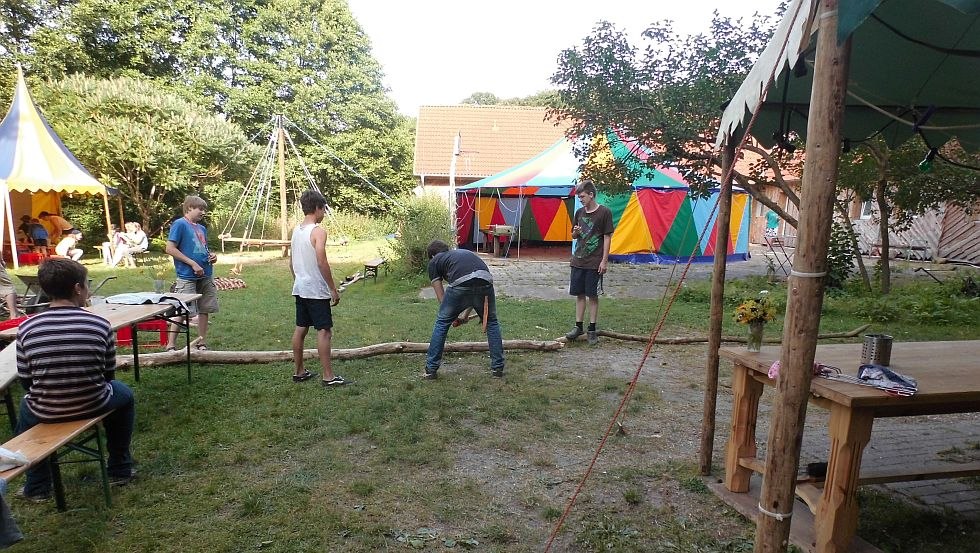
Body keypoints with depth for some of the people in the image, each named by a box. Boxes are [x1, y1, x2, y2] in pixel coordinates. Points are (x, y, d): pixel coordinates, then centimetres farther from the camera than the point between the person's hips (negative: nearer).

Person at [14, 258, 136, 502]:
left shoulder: (26, 328, -9)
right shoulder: (100, 324, -13)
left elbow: (26, 381, 0)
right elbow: (108, 376, -2)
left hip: (44, 412, 2)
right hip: (92, 407, -2)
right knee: (123, 393, 31)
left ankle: (37, 485, 39)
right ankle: (120, 470, 35)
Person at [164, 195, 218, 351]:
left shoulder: (202, 228, 15)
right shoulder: (179, 224, -7)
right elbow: (170, 249, -13)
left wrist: (211, 256, 4)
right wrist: (193, 264, -16)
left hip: (206, 276, 7)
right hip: (187, 276, -7)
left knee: (204, 310, 10)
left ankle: (202, 343, 21)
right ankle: (171, 345, 7)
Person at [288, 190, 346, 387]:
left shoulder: (296, 230, 10)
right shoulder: (318, 231, -15)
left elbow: (291, 262, 15)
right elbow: (322, 262, -21)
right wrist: (334, 289, -16)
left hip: (300, 289, 9)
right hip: (317, 291, -8)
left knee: (300, 329, 14)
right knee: (324, 331, -4)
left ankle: (299, 372, 23)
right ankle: (328, 376, -1)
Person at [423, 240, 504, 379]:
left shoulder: (434, 262, 27)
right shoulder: (463, 252, 41)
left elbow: (441, 296, 24)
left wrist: (453, 317, 38)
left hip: (460, 284, -4)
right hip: (485, 281, 4)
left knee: (442, 323, 19)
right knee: (491, 322, 27)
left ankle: (431, 369, 24)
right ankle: (498, 368, 28)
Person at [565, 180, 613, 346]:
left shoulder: (604, 212, -7)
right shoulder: (579, 212, 8)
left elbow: (607, 237, -7)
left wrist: (604, 261, -11)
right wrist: (576, 232, -7)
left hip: (594, 263, -5)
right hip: (578, 260, 5)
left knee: (592, 295, 2)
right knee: (579, 294, 9)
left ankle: (592, 330, 12)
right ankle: (578, 327, 19)